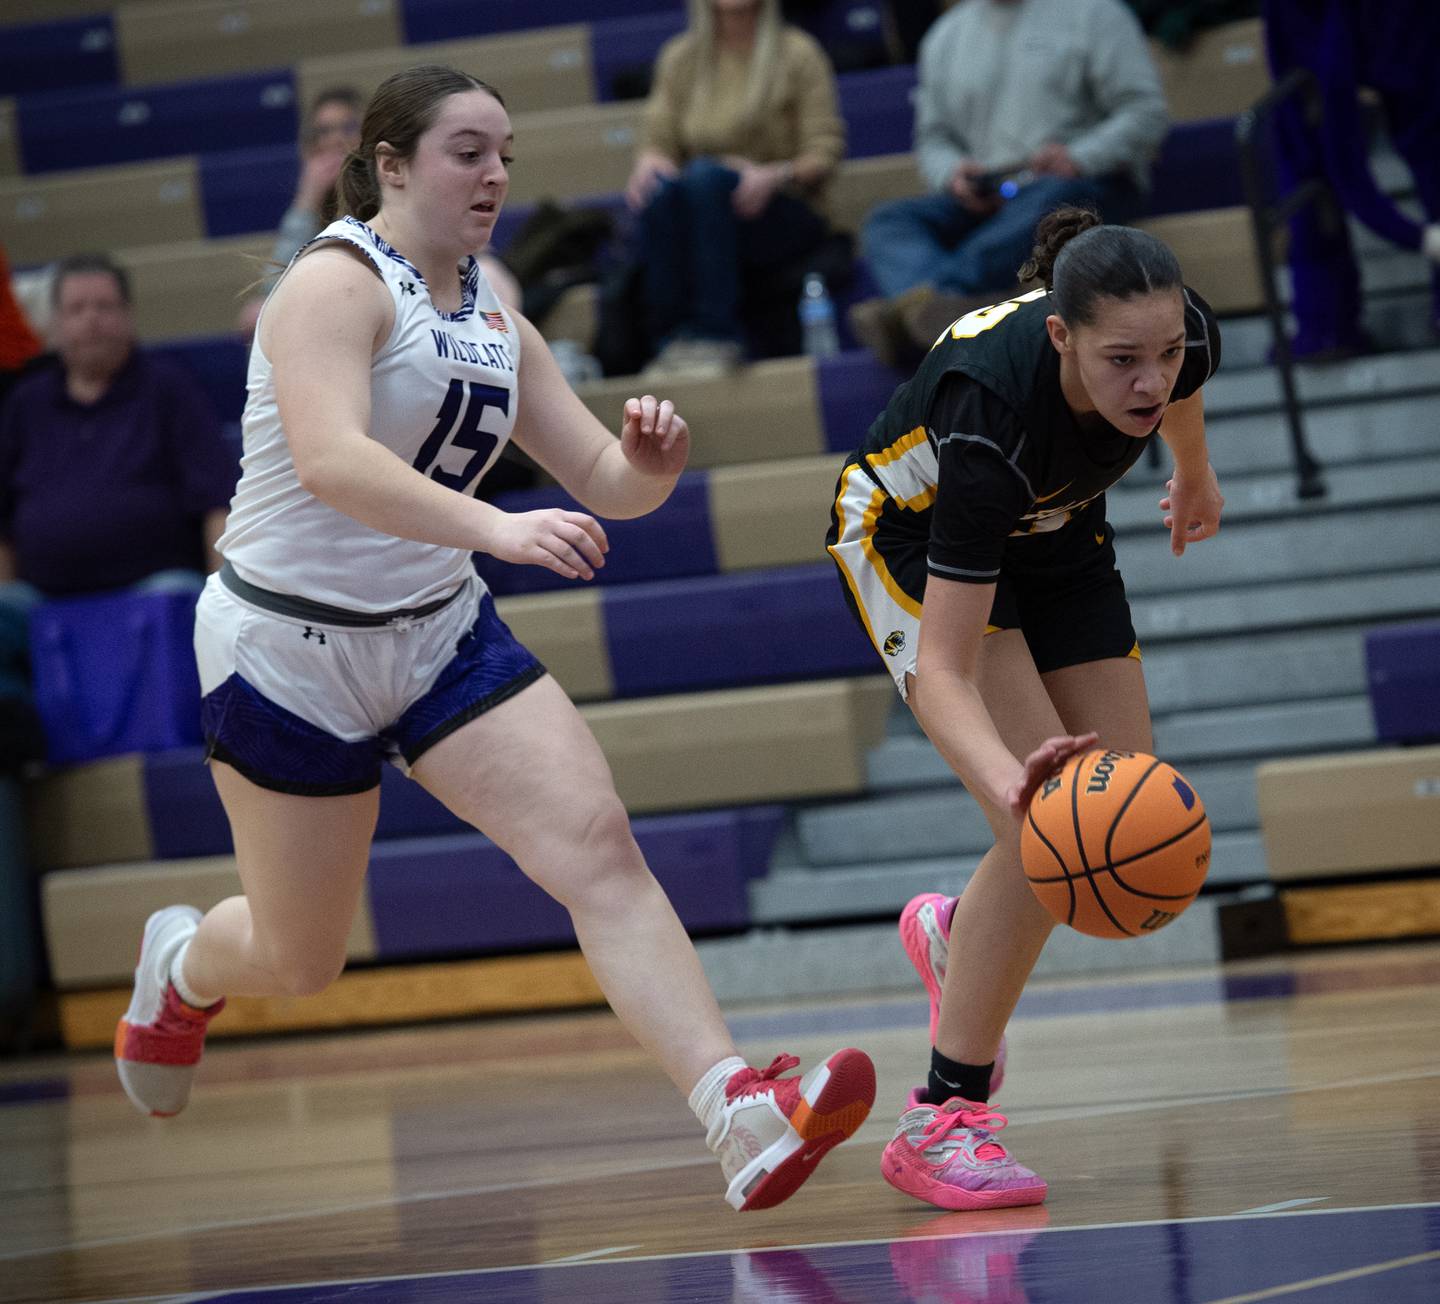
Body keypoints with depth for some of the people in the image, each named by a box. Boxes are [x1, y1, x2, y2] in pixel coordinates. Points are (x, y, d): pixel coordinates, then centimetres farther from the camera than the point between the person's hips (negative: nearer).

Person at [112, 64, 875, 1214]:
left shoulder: (495, 326, 9)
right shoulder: (337, 283, -15)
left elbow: (605, 483, 10)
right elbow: (331, 460, -32)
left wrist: (649, 459, -15)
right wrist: (496, 528, -44)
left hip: (443, 634, 6)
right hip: (292, 645, -6)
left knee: (597, 841, -15)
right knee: (299, 963, 6)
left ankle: (742, 1115, -26)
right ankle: (183, 964, 44)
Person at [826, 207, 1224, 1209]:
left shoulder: (1184, 340, -29)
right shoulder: (993, 415, -43)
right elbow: (940, 671, -43)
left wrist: (1196, 475, 20)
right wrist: (1010, 780, -61)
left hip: (1052, 535, 6)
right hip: (915, 545, -6)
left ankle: (956, 937, 31)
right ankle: (945, 1119, -14)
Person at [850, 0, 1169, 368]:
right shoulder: (945, 37, 20)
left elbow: (1146, 112, -1)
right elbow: (933, 138, 21)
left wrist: (1080, 158, -18)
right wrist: (953, 175, -4)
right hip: (984, 198, 4)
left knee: (1045, 204, -39)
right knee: (887, 222, -22)